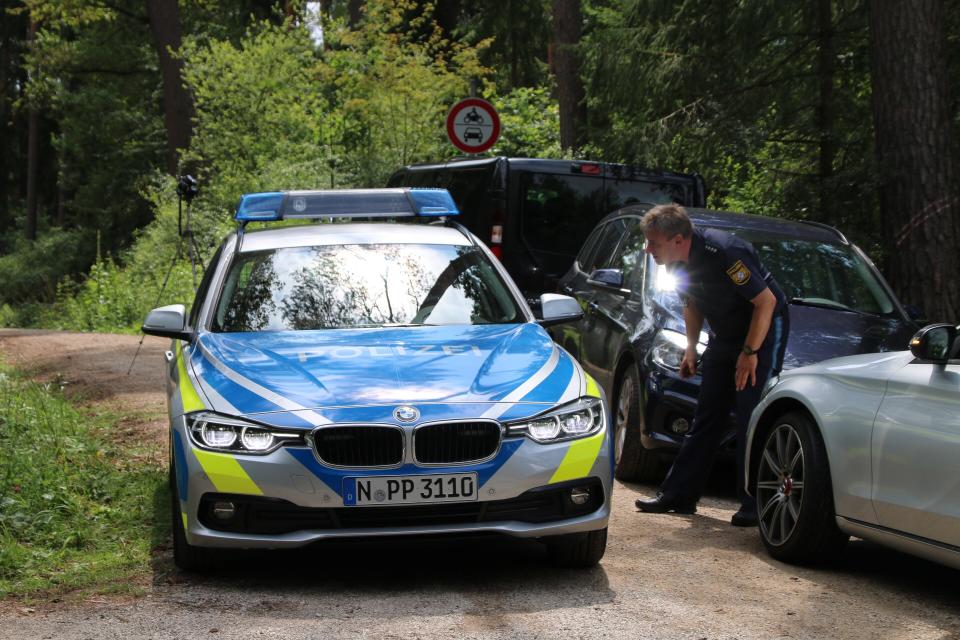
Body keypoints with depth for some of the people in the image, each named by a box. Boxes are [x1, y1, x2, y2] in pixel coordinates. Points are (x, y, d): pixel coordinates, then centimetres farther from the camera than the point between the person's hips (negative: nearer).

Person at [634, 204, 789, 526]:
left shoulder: (723, 253, -30)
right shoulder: (679, 262, -5)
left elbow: (766, 300, -26)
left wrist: (750, 352, -23)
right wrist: (691, 347, 6)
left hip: (762, 330, -8)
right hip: (724, 336, 8)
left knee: (751, 415, -13)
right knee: (707, 414, 9)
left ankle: (754, 505, -10)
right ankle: (679, 494, 14)